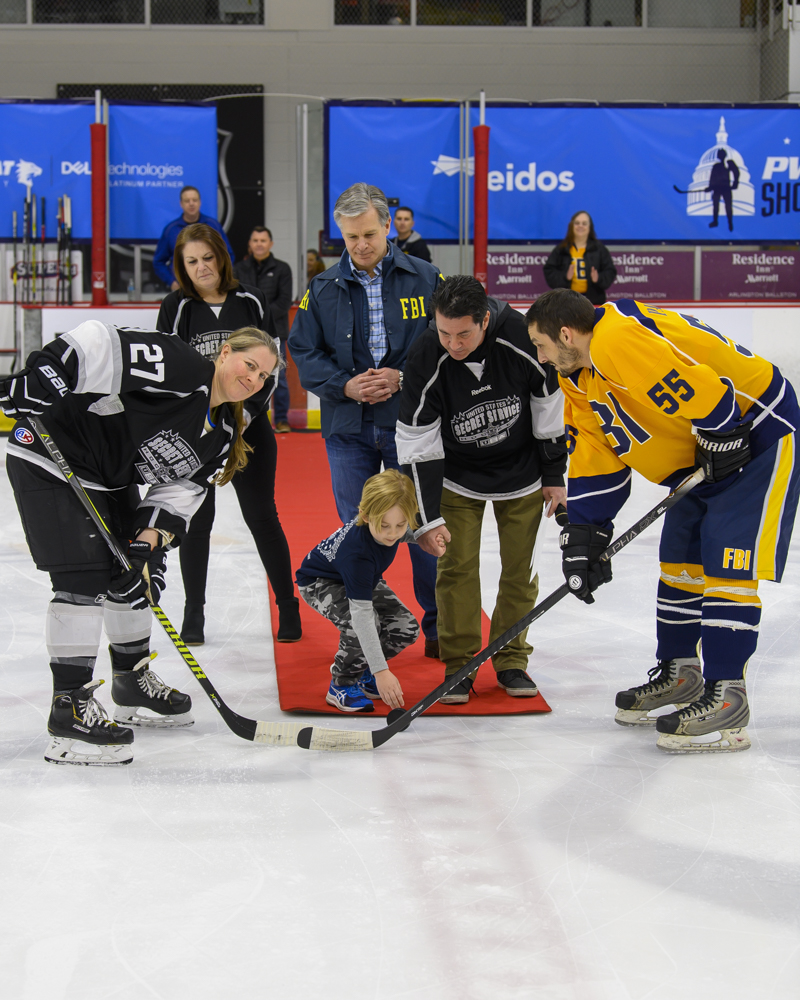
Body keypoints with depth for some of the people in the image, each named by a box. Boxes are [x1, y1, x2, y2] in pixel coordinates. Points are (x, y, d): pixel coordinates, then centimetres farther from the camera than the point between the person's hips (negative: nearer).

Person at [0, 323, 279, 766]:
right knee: (86, 577, -16)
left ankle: (132, 681, 34)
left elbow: (180, 490, 2)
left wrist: (150, 540, -14)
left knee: (139, 574, 15)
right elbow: (96, 345, -28)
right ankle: (70, 705, -12)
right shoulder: (177, 367, -22)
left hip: (111, 480, 10)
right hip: (51, 462, -10)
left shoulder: (222, 434, 5)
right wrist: (38, 377, -36)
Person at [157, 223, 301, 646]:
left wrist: (247, 412, -11)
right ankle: (194, 612, 16)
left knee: (262, 517, 3)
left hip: (249, 426, 0)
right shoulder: (176, 307, -1)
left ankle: (288, 607, 13)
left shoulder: (251, 302, 0)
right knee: (196, 519, 5)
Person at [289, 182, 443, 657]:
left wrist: (402, 378, -14)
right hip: (348, 427, 2)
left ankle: (439, 627, 17)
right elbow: (304, 353, 5)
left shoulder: (426, 279, 0)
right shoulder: (323, 289, 5)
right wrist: (345, 385, -12)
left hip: (411, 424, -2)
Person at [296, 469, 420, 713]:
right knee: (360, 624, -34)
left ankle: (361, 670, 13)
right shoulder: (357, 552, -43)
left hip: (361, 580, 7)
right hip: (319, 582, -7)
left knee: (406, 628, -10)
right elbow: (362, 612, -44)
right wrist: (381, 671, -47)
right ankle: (341, 684, -10)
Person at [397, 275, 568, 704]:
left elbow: (549, 404, -10)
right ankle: (458, 664, 9)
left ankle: (511, 659, 20)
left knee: (520, 567, 5)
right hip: (457, 476, -1)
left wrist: (554, 475, -3)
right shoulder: (425, 360, -27)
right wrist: (428, 518, -20)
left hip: (521, 472, 1)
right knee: (457, 565, -4)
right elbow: (418, 446, -20)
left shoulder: (521, 338, -27)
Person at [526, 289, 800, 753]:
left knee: (726, 566, -12)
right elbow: (595, 462, 10)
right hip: (700, 458, 10)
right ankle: (679, 672, 27)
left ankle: (726, 697, -9)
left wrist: (721, 441, -21)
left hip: (756, 434, -10)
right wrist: (585, 537, 5)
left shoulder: (618, 339, -26)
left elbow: (702, 388, -32)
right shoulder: (580, 380, 8)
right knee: (679, 560, 14)